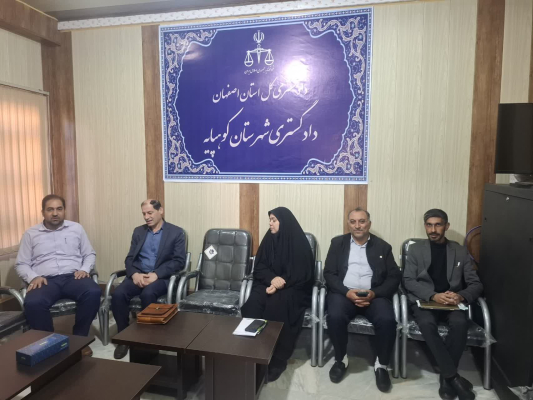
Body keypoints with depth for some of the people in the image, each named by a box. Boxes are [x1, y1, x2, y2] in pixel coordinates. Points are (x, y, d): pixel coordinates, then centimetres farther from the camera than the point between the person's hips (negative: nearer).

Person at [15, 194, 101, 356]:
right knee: (32, 303, -34)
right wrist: (33, 277, -10)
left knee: (94, 292, -31)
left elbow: (90, 254, 15)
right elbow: (21, 264, 11)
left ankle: (79, 338, -12)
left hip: (73, 277, 1)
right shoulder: (30, 234, 12)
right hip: (46, 280, 0)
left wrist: (85, 269, -5)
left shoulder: (76, 228, 13)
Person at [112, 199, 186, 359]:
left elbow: (179, 261, -7)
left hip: (161, 277, -4)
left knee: (148, 294, -34)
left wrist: (156, 274, -19)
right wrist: (134, 273, -13)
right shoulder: (138, 231, 15)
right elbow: (130, 258, 10)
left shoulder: (176, 232, 1)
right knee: (118, 294, -24)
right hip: (138, 275, 4)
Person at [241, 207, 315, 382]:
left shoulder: (299, 242, -6)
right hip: (268, 284, 4)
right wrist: (272, 279, -15)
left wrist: (281, 284, -20)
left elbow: (302, 274, -9)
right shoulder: (269, 239, 7)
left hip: (292, 289, -4)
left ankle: (277, 360, -20)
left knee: (276, 305, -33)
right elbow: (259, 267, 5)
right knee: (253, 304, -25)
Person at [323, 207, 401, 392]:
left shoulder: (382, 246, 11)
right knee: (335, 317, -30)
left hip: (374, 295, 1)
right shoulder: (338, 243, 10)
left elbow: (394, 277, 5)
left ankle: (381, 364, -1)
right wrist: (347, 292, -14)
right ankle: (341, 359, -2)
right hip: (343, 292, 0)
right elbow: (329, 273, 3)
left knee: (387, 320, -29)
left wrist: (374, 293, -13)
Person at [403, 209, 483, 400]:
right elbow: (408, 280, -2)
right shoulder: (415, 249, 6)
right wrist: (433, 295, -19)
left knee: (460, 323, -32)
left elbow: (476, 284, 7)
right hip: (424, 300, -1)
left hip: (452, 302, 1)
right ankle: (454, 377, -22)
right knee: (427, 323, -33)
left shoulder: (461, 251, 10)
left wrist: (461, 296, -16)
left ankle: (446, 377, -18)